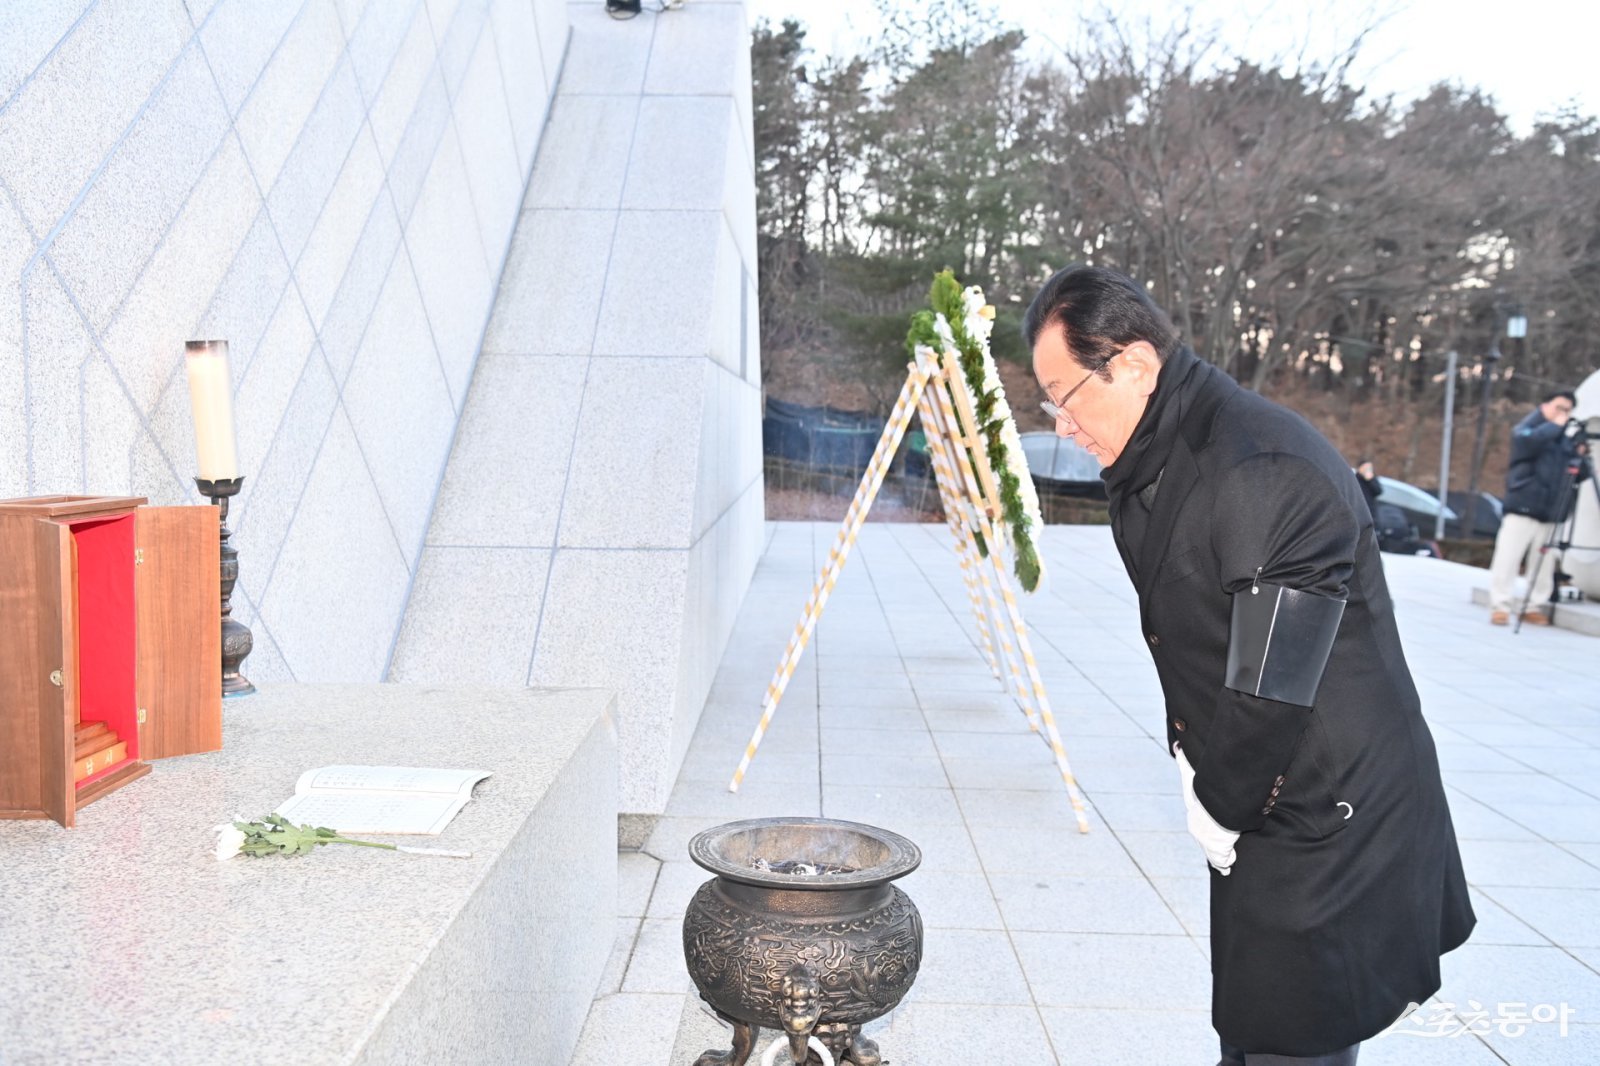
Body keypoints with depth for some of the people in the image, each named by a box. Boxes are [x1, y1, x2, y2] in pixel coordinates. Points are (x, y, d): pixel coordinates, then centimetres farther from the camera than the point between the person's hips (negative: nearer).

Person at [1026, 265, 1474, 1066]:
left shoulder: (1268, 474, -27)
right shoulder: (1151, 473, 5)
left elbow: (1275, 688, -26)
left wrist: (1221, 808, -12)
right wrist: (1194, 775, 3)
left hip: (1329, 828, -9)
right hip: (1259, 818, 9)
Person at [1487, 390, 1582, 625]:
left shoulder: (1566, 439, 20)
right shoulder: (1525, 428, 5)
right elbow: (1530, 440, -20)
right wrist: (1554, 425, -8)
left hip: (1550, 513, 5)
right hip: (1523, 508, -5)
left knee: (1544, 565, 2)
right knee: (1507, 559, -8)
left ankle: (1536, 607, 9)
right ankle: (1500, 606, -4)